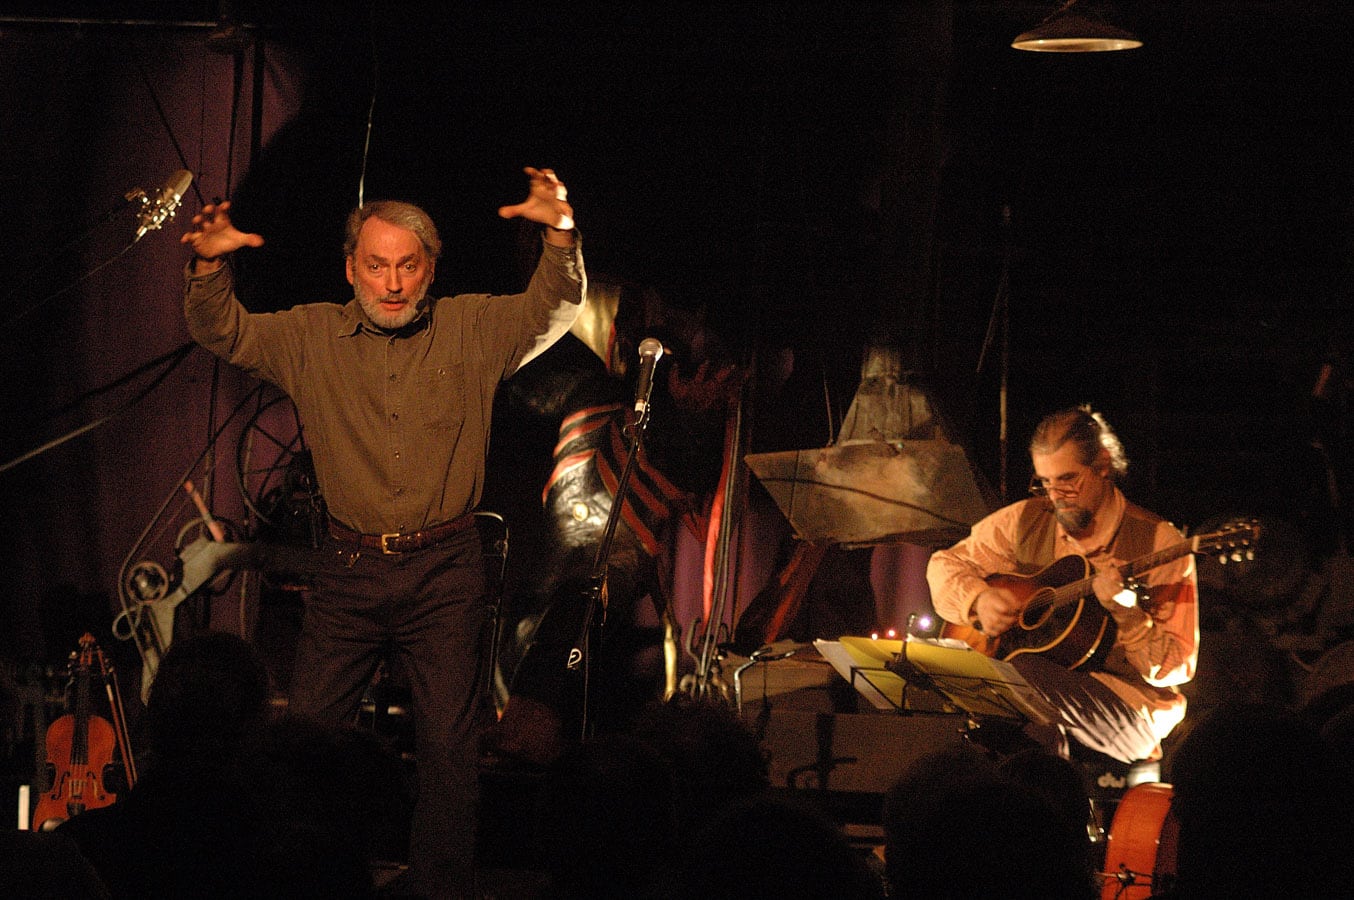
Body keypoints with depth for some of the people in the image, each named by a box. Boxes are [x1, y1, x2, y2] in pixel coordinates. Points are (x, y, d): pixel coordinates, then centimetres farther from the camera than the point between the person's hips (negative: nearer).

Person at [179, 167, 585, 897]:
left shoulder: (472, 330, 2)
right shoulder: (312, 337, 5)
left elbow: (553, 312, -8)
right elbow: (225, 335, 2)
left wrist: (560, 235, -27)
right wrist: (209, 268, -18)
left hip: (444, 572, -1)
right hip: (349, 570, 1)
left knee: (451, 746, -1)